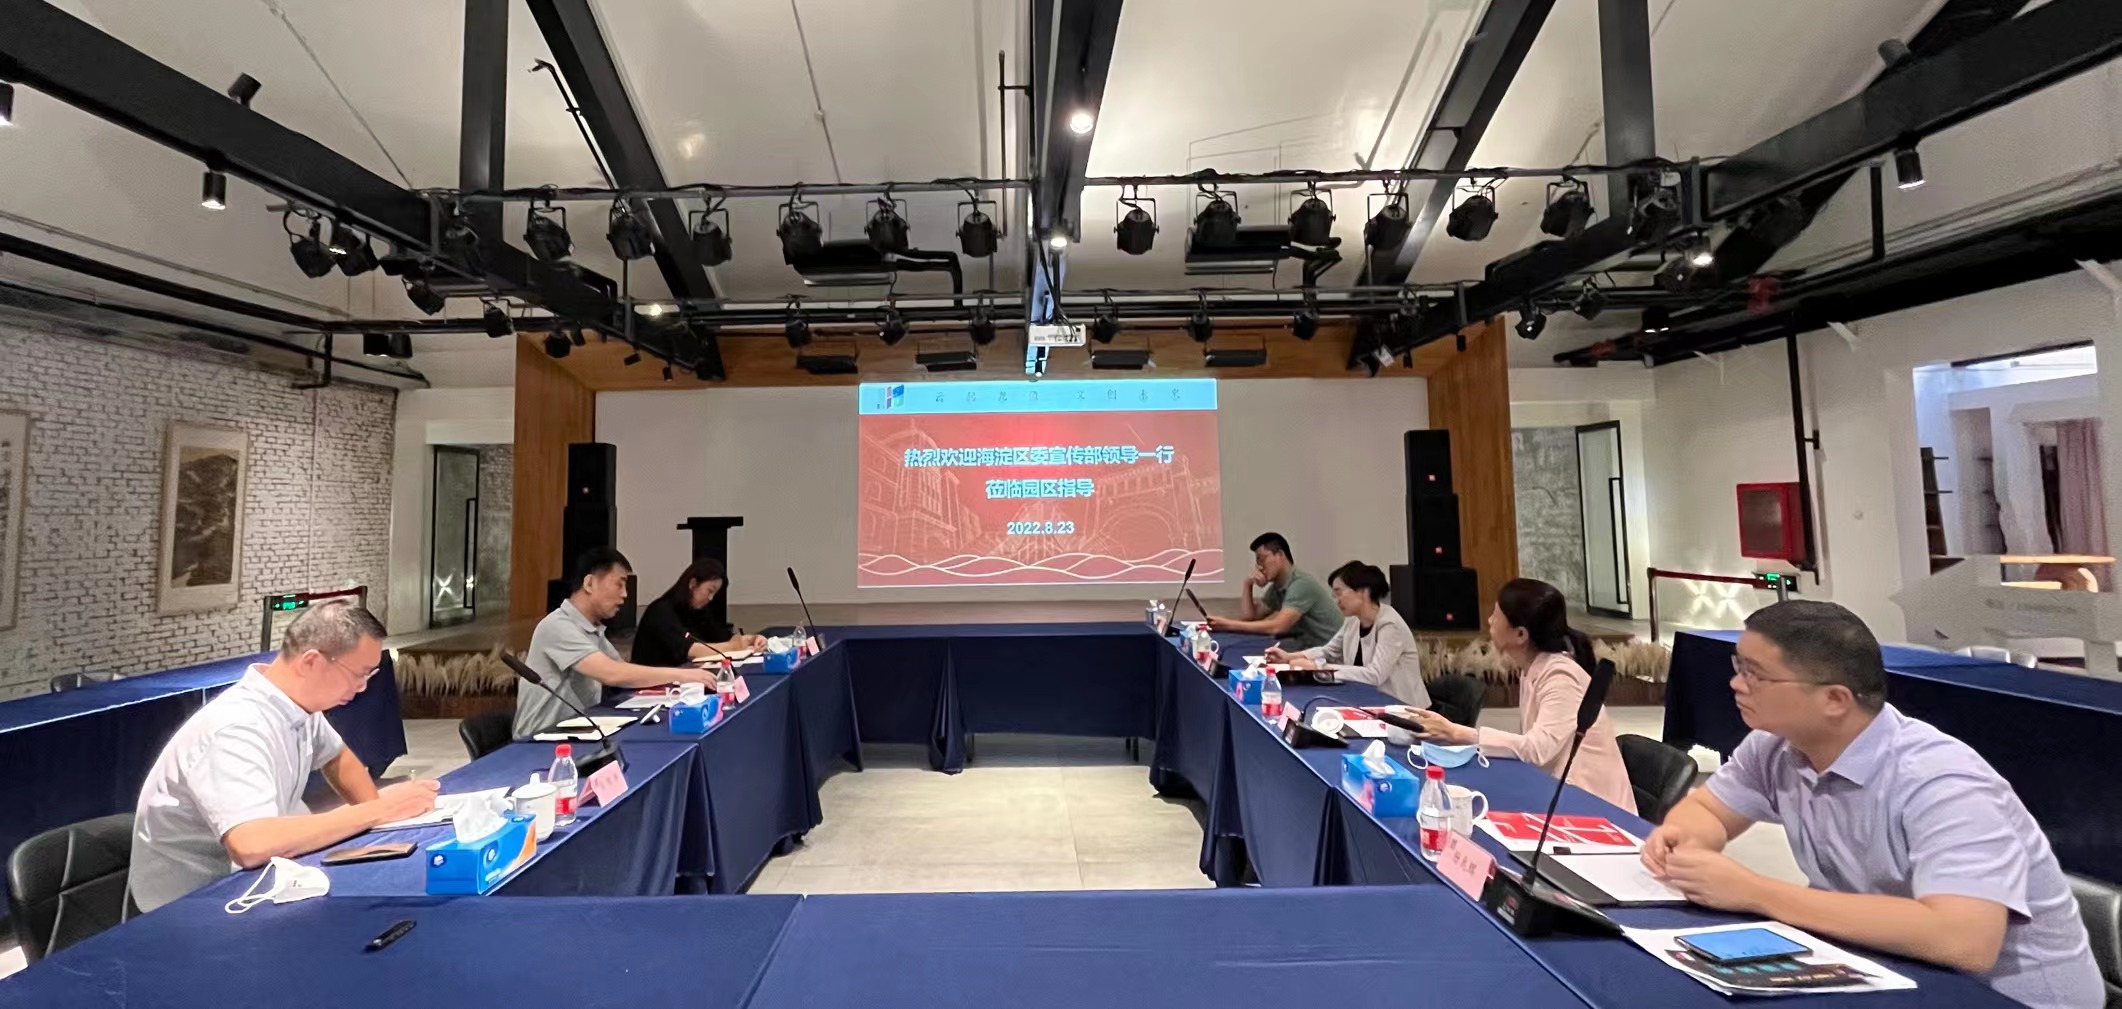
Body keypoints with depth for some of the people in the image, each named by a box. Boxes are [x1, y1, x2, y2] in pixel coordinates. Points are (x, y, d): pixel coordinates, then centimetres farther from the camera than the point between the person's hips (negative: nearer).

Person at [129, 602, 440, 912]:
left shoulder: (298, 701, -6)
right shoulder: (238, 728, -30)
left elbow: (336, 757, 14)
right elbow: (252, 845, -42)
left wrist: (376, 809, -3)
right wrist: (377, 811, -32)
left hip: (246, 878, 7)